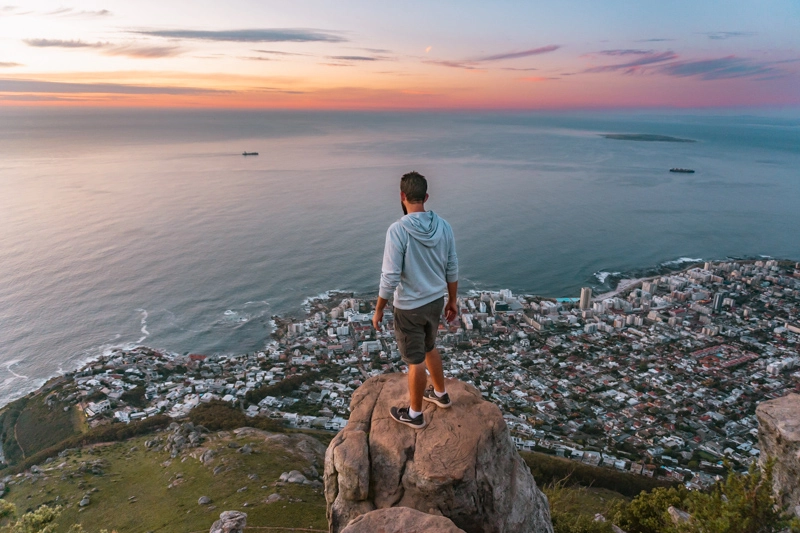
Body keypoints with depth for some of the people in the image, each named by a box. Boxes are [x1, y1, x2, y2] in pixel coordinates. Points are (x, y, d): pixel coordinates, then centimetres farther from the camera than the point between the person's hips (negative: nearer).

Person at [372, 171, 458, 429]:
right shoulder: (443, 226, -5)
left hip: (410, 308, -6)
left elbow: (390, 277, -21)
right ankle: (440, 394, 46)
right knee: (429, 347, 28)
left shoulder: (398, 230, -23)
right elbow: (452, 269, 3)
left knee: (415, 360, 9)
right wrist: (452, 301, 16)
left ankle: (415, 414, 28)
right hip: (436, 301, 6)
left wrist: (378, 310, -8)